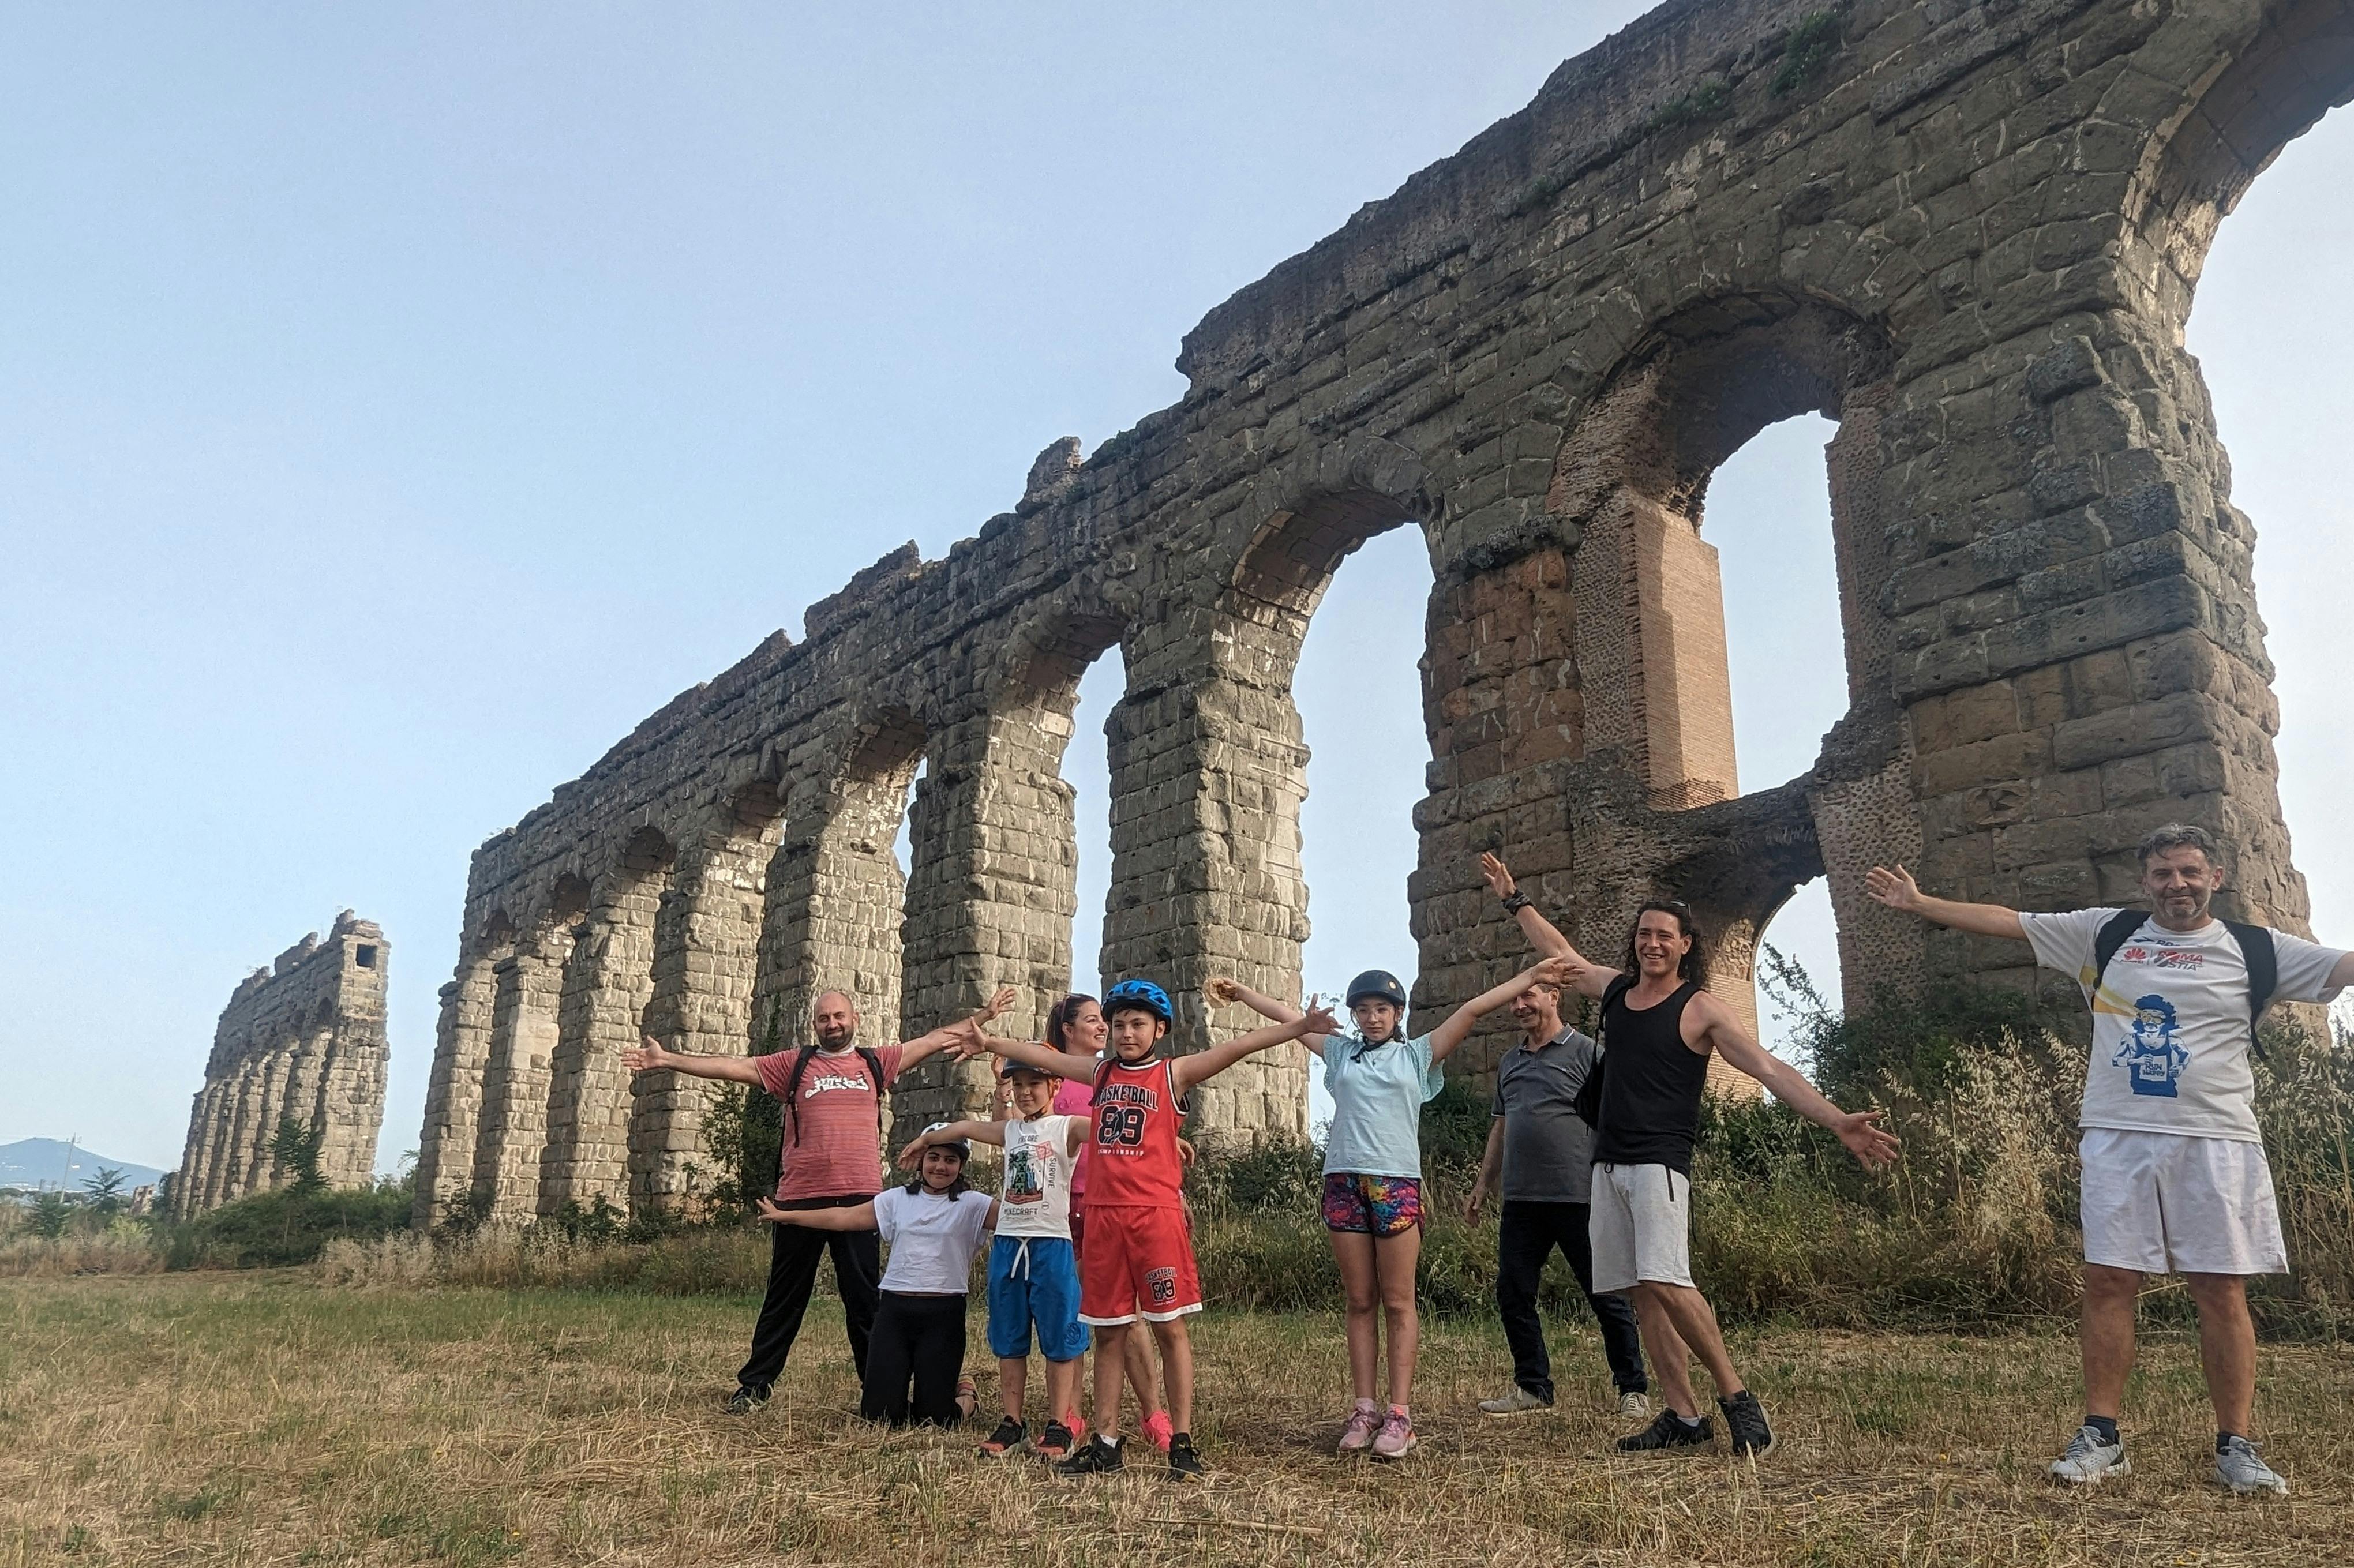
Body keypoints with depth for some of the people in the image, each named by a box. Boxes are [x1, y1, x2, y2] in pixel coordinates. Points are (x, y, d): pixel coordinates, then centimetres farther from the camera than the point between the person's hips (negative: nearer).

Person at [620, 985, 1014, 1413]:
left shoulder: (876, 1062, 10)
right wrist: (667, 1060, -5)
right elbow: (732, 1067, 1)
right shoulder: (793, 1065, 6)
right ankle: (754, 1386, 21)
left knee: (864, 1298, 8)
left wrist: (984, 1015, 13)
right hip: (801, 1198, 0)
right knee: (784, 1299, 10)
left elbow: (934, 1040, 13)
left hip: (860, 1198, 1)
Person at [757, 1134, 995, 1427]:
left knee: (933, 1417, -4)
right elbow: (843, 1217, 10)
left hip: (944, 1316, -2)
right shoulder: (897, 1200, 10)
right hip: (895, 1310, 2)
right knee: (879, 1413, -2)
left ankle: (960, 1392, 31)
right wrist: (785, 1216, 8)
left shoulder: (971, 1205, 1)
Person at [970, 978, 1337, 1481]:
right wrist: (989, 1041, 36)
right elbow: (1043, 1057, 26)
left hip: (1156, 1215, -4)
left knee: (1170, 1327, -1)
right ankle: (1105, 1443, 18)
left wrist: (1298, 1027, -21)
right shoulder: (1101, 1072, 14)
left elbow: (1237, 1047, -11)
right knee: (1108, 1333, 10)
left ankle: (1182, 1444, 4)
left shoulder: (1173, 1073, 0)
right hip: (1103, 1215, 5)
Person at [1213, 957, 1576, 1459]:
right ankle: (1365, 1410, 9)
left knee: (1398, 1303, -1)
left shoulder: (1418, 1055, 9)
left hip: (1397, 1184, -2)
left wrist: (1531, 977, 2)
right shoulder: (1340, 1052, 15)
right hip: (1344, 1182, 3)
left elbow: (1472, 1009, 3)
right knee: (1360, 1303, 6)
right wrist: (1241, 992, 25)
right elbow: (1288, 1016, 21)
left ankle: (1400, 1414, 0)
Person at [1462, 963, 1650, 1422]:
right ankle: (1533, 1386, 19)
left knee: (1606, 1297, 1)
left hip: (1579, 1197, -6)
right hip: (1520, 1199, 6)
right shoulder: (1510, 1062, 17)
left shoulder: (1585, 1052, -2)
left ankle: (1633, 1389, 13)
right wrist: (1483, 1182, 18)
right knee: (1513, 1295, 7)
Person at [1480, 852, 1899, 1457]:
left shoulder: (1700, 1009, -5)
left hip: (1659, 1164, -6)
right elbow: (1558, 950, 28)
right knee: (1643, 1292, 4)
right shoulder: (1616, 990, 12)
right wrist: (1514, 899, 34)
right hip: (1608, 1165, 6)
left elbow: (1771, 1069, -13)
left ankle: (1736, 1397, -7)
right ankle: (1683, 1417, 9)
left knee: (1666, 1282, -21)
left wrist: (1838, 1122, -23)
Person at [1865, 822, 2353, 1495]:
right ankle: (2100, 1437, 8)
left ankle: (2236, 1447, 11)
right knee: (2108, 1282, 1)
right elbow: (2006, 921, 10)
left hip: (2215, 1141, -1)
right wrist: (1919, 903, 7)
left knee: (2223, 1291, 1)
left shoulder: (2258, 950, 6)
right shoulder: (2106, 933, 10)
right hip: (2118, 1137, 1)